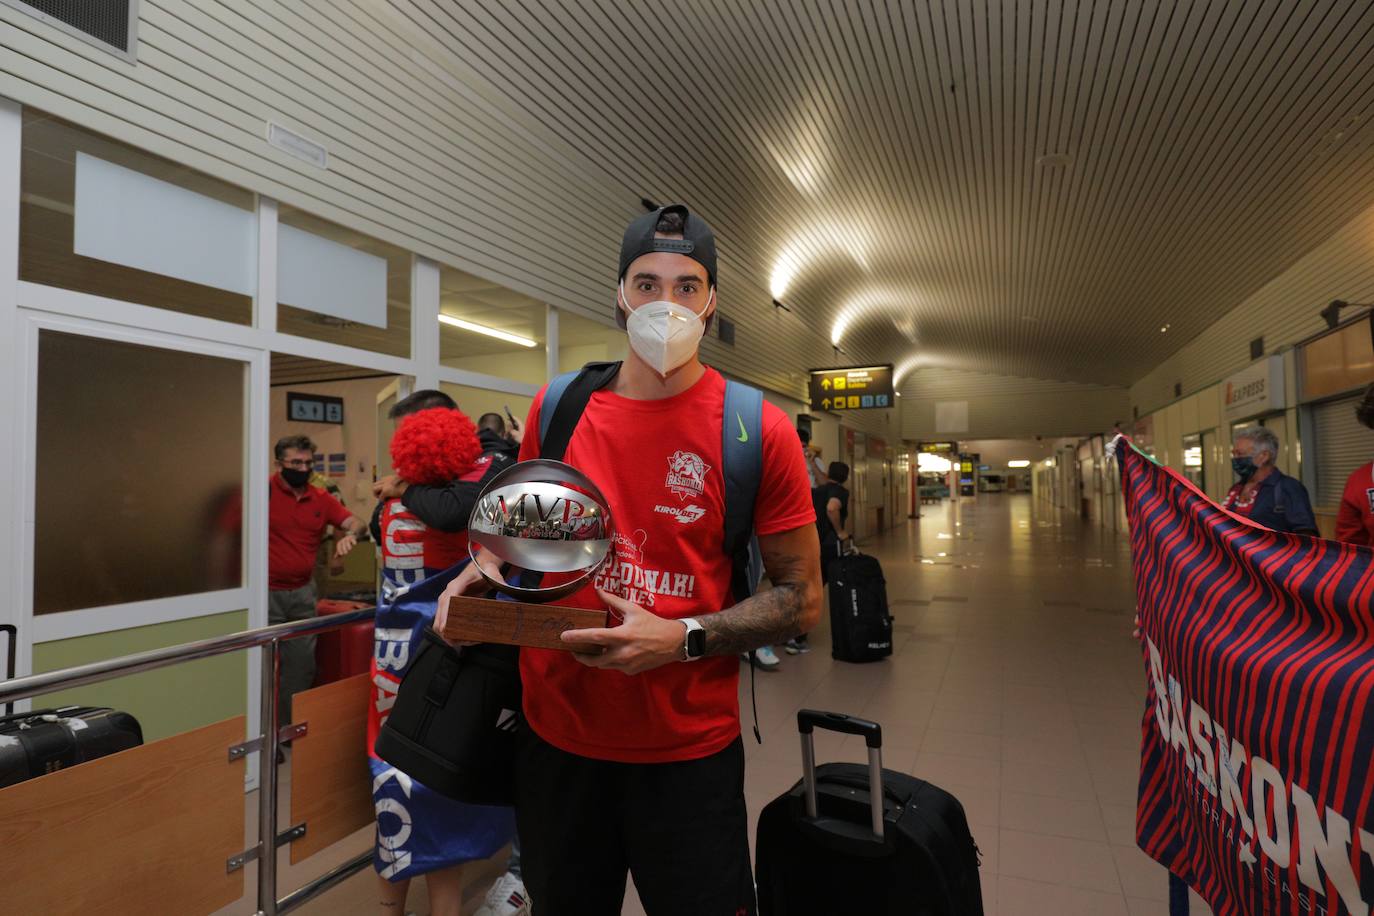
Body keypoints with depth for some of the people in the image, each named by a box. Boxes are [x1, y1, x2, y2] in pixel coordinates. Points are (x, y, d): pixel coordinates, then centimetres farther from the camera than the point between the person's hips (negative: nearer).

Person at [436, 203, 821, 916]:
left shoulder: (759, 432, -11)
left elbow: (801, 599, -7)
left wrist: (683, 638, -20)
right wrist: (482, 570, -5)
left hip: (688, 749, -3)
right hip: (553, 733, 4)